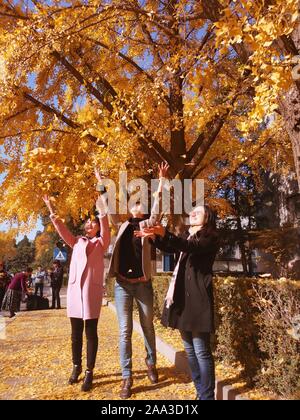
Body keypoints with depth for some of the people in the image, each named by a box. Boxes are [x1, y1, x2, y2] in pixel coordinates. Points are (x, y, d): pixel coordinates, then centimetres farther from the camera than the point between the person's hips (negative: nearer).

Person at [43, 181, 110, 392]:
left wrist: (102, 210, -25)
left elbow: (106, 229, -11)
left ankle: (89, 372, 13)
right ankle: (77, 367, 29)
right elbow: (62, 229, 10)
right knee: (76, 333, 13)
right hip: (74, 289, 4)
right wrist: (52, 210, 0)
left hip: (92, 290, -4)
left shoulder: (101, 243, 6)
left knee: (91, 332, 2)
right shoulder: (77, 242, 17)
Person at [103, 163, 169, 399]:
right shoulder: (122, 225, 10)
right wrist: (102, 184, 6)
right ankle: (127, 378, 12)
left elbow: (157, 206, -8)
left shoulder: (148, 224, 4)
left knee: (148, 328, 14)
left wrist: (162, 181, -16)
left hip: (143, 284, -1)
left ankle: (151, 363, 35)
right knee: (125, 331, 3)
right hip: (122, 284, 1)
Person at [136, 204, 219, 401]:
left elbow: (192, 247, -23)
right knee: (190, 349, 14)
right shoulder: (188, 236, 20)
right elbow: (170, 247, 25)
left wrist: (165, 233, -35)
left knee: (201, 351, -4)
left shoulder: (211, 237, -4)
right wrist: (154, 237, 6)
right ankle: (201, 393, 27)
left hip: (197, 297, -8)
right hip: (183, 296, 8)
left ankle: (208, 396, 8)